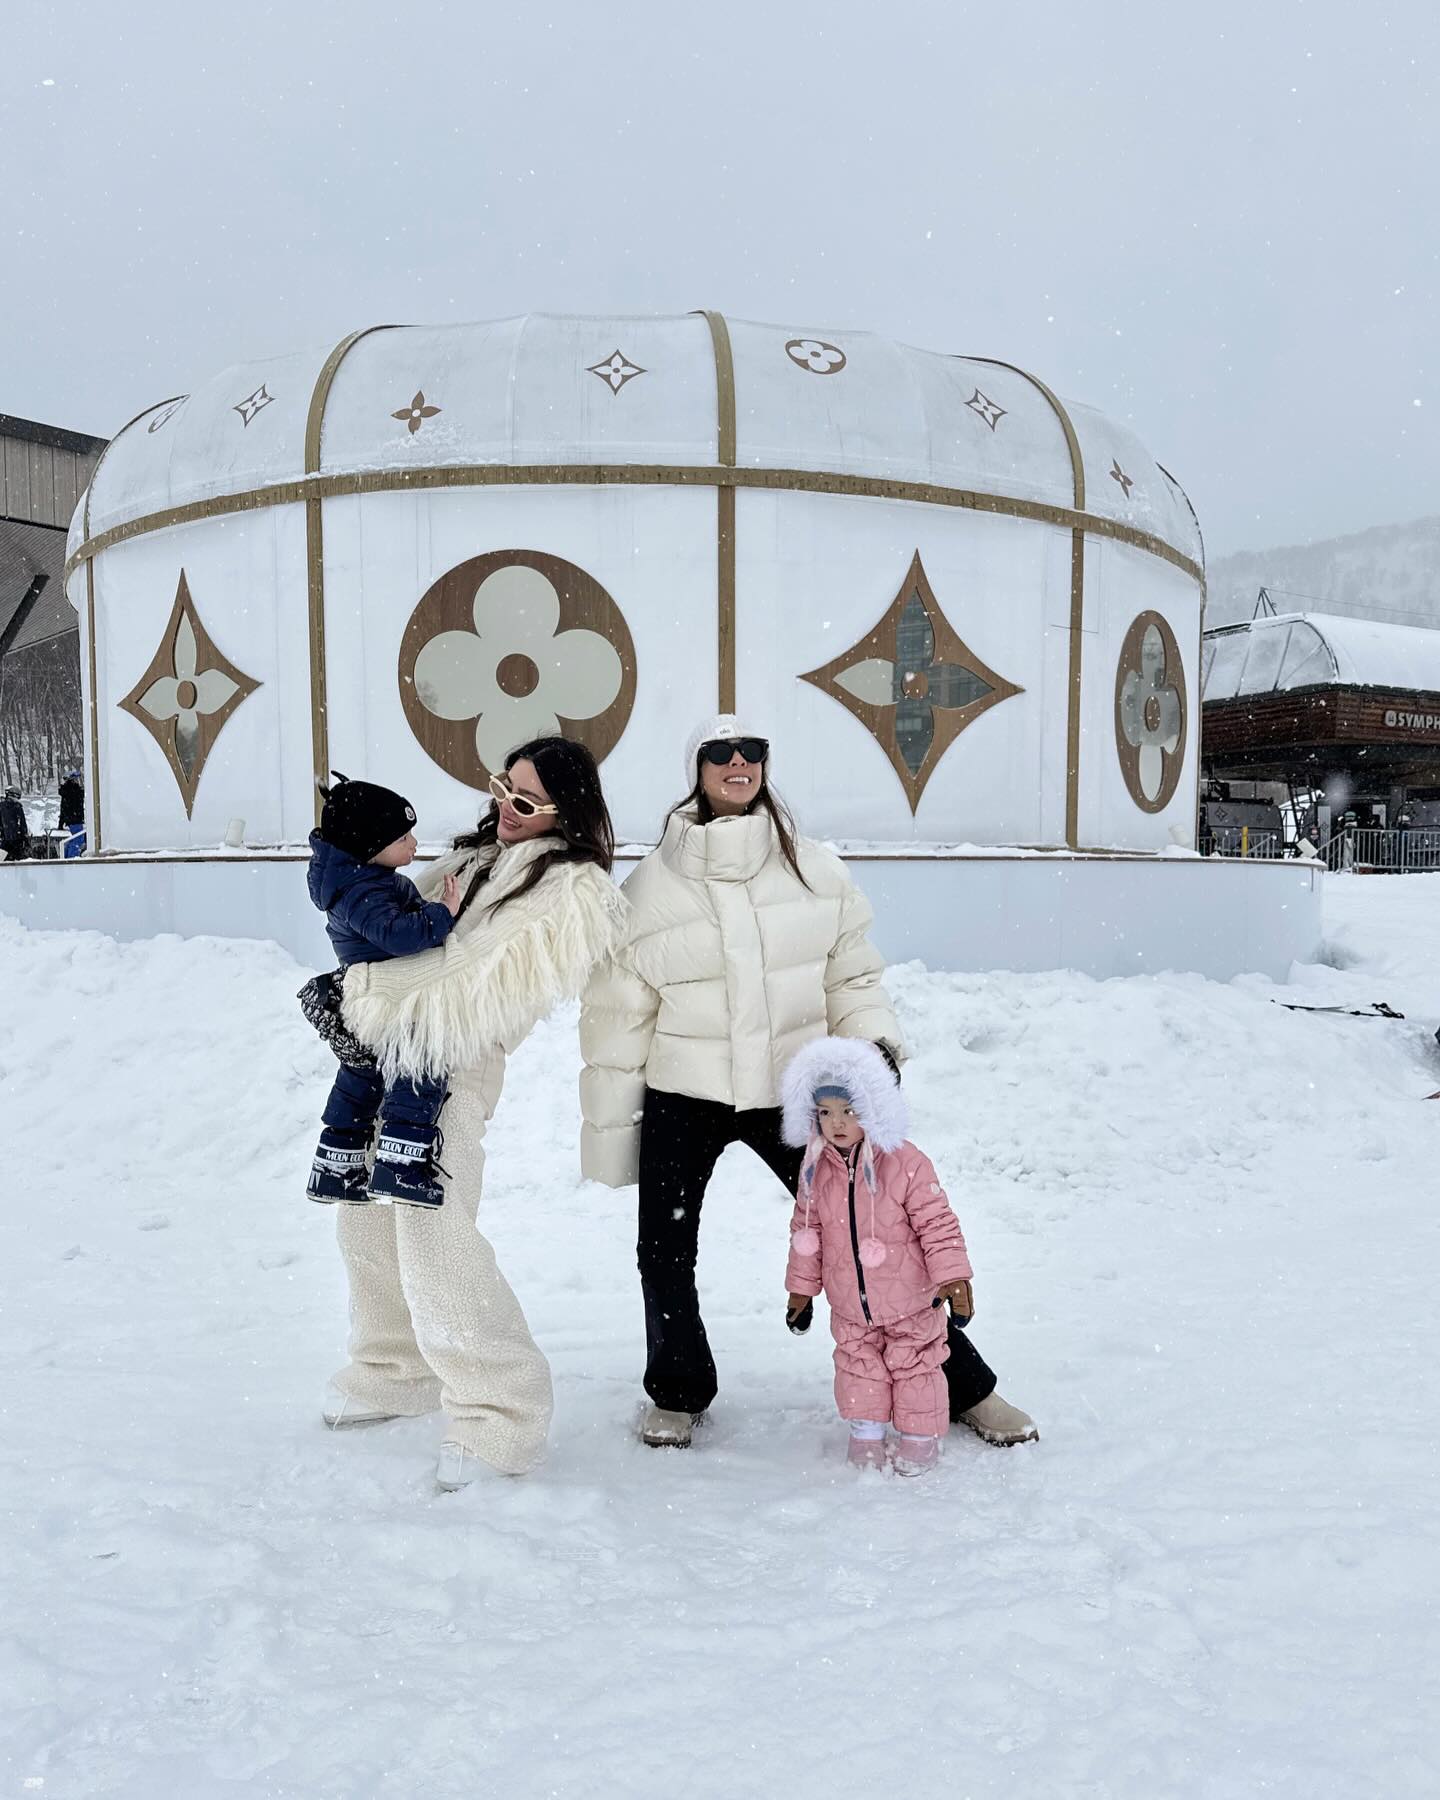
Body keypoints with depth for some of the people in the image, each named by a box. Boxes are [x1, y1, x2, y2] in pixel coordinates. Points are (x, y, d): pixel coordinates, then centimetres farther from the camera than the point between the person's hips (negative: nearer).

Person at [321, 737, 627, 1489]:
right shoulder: (479, 853, 16)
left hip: (448, 1074, -9)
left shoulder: (572, 893, -11)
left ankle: (499, 1414, 2)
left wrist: (397, 1028, -20)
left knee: (433, 1241, -13)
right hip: (387, 1058, 9)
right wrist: (351, 991, 7)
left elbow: (498, 992, -20)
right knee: (364, 1216, 17)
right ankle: (397, 1371, 36)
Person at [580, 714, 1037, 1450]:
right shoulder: (650, 888, -5)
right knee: (664, 1253, 5)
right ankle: (677, 1391, 34)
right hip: (684, 1099, 0)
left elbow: (853, 976, 8)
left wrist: (875, 1041, -8)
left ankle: (964, 1387, 19)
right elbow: (617, 1016, 0)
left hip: (795, 1092, 1)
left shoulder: (815, 871, -1)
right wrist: (608, 1121, 2)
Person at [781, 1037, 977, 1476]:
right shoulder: (816, 1169, -7)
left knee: (914, 1365, 11)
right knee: (857, 1364, 16)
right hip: (850, 1306, 4)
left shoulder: (907, 1164, -21)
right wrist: (801, 1287, 8)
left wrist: (953, 1277, -19)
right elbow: (806, 1230, 4)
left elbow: (938, 1225, -16)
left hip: (909, 1299, -3)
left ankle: (919, 1438, 30)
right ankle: (865, 1433, 35)